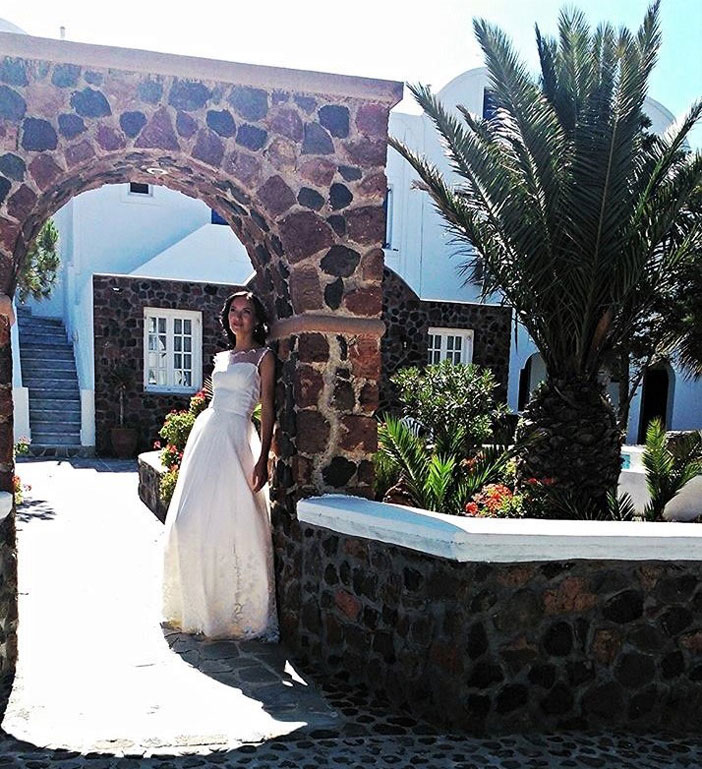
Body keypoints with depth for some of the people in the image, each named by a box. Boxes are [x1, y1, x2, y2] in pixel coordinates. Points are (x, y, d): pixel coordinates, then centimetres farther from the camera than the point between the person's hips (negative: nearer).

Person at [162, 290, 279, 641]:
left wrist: (262, 459, -14)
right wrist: (191, 451, 19)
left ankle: (239, 611, 1)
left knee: (229, 521, -11)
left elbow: (267, 410, -5)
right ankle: (199, 607, 19)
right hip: (205, 433, 7)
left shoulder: (263, 356, 1)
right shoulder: (221, 357, 19)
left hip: (234, 438, -7)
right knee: (190, 522, 5)